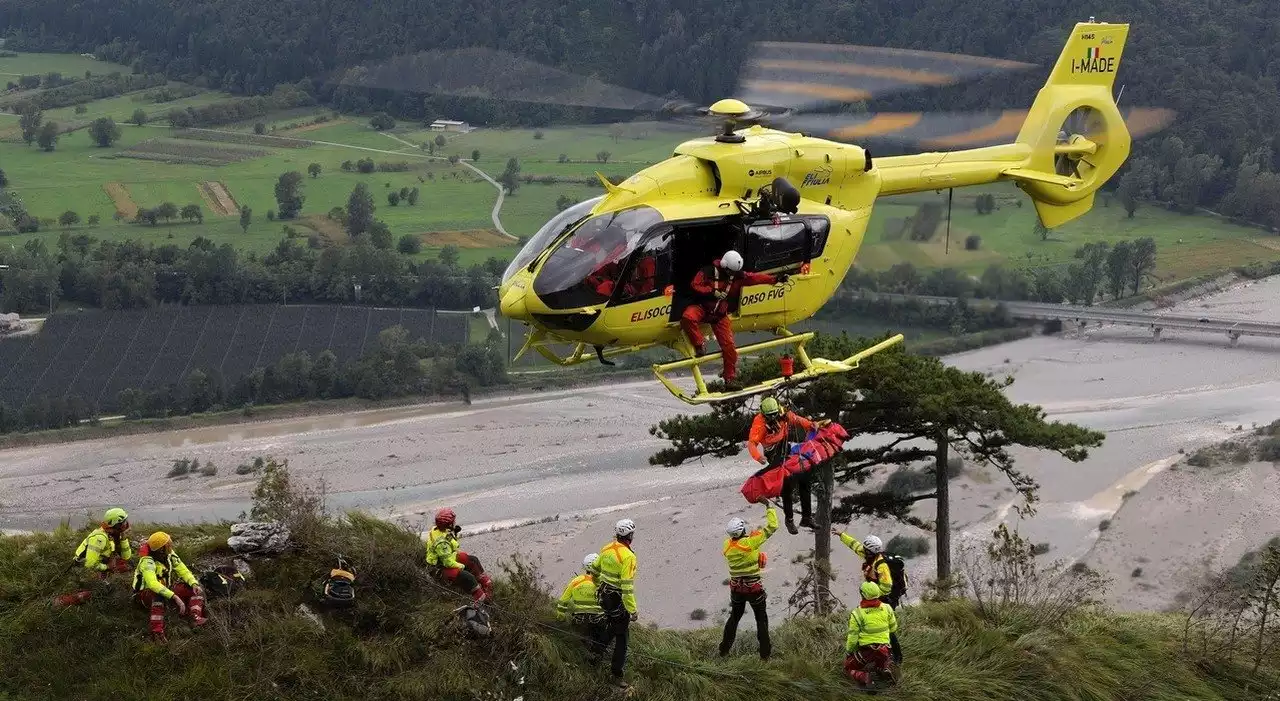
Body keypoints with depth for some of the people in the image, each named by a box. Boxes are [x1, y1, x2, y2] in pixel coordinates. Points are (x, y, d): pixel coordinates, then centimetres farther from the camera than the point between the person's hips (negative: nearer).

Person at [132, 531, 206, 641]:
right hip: (145, 594, -8)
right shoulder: (147, 562, -29)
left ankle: (196, 617, -30)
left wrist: (194, 584, -20)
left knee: (196, 590, -8)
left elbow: (183, 571, 0)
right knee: (159, 596, -43)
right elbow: (153, 584, -43)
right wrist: (175, 597, -50)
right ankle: (157, 632, -46)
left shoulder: (170, 555, -6)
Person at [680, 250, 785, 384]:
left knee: (729, 345, -6)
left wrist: (775, 279, -12)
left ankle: (730, 377, 7)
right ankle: (699, 345, -19)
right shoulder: (708, 272, -11)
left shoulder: (738, 276, 0)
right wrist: (713, 292, -22)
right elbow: (694, 286, -13)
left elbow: (755, 277, -3)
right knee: (687, 317, -37)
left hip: (721, 315, 3)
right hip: (702, 308, -3)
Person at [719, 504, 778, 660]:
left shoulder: (727, 545, -8)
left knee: (734, 617, 22)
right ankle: (765, 652, 13)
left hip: (736, 588, 4)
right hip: (754, 588, -4)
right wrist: (769, 508, -9)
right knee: (761, 619, 11)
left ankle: (724, 649, 27)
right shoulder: (750, 542, -22)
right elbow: (772, 527, -18)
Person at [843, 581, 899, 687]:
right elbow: (893, 629, 11)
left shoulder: (857, 614, -15)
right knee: (883, 666, 35)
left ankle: (863, 677, -13)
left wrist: (848, 652, 7)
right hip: (884, 651, 4)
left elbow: (852, 638, -11)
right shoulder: (887, 609, -3)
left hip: (866, 651, -4)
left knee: (848, 667, 19)